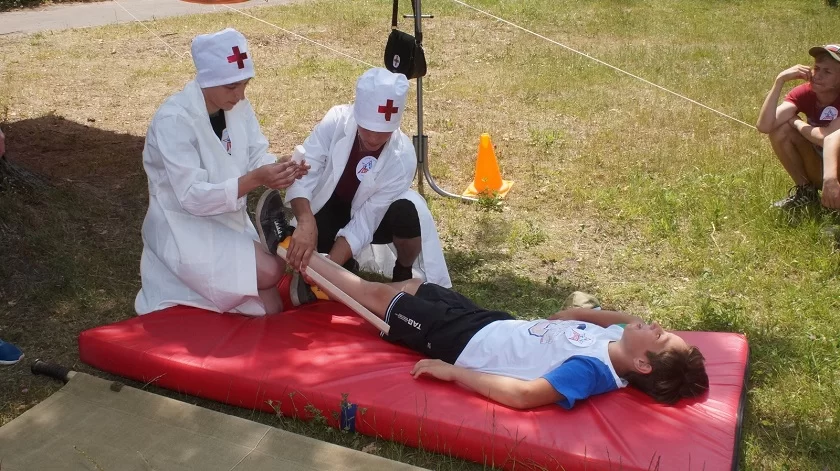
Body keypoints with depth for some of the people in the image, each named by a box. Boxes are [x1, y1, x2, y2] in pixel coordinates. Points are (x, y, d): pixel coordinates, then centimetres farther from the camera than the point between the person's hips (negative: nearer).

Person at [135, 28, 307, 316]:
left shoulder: (237, 106, -3)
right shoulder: (173, 120, -24)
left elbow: (257, 155, -1)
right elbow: (192, 197, -28)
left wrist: (278, 169, -26)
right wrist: (255, 179, -37)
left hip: (230, 220, 7)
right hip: (184, 228, -7)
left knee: (270, 310, -1)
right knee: (269, 271, -22)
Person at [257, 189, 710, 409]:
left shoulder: (592, 370, -32)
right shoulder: (613, 341, -7)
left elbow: (524, 394, -39)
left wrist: (452, 371, -33)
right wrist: (623, 316, 0)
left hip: (464, 344, -7)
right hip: (496, 324, 7)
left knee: (376, 294, 6)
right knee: (408, 285, 20)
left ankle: (286, 246, 27)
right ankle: (319, 281, 43)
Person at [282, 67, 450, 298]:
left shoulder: (402, 158, -29)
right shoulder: (337, 120, -27)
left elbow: (364, 222, -30)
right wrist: (306, 222, -52)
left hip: (370, 215, 0)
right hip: (327, 210, 0)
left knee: (409, 210, -35)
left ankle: (405, 276, -4)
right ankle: (347, 265, 8)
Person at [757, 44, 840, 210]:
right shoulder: (803, 93, -11)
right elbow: (764, 126, -27)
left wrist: (795, 122, -24)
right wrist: (779, 81, -32)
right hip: (817, 169, 5)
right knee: (780, 129, -18)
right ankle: (805, 190, -2)